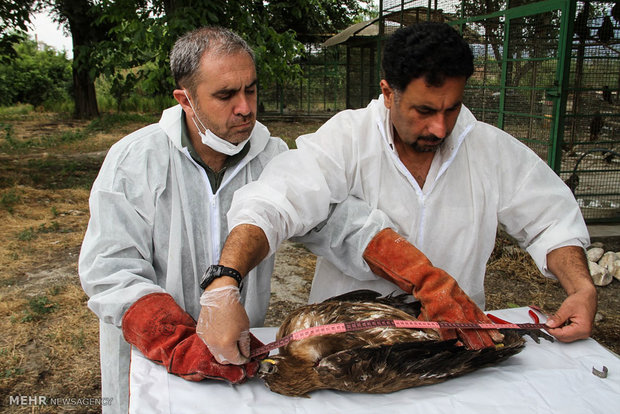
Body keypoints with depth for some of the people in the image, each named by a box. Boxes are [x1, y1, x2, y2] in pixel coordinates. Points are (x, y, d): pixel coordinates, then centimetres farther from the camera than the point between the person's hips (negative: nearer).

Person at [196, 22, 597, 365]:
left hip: (457, 334, 3)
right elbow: (269, 205, -29)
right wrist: (223, 285, -44)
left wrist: (583, 289, -13)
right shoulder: (346, 139, -17)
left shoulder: (492, 149, -6)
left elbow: (553, 219, 4)